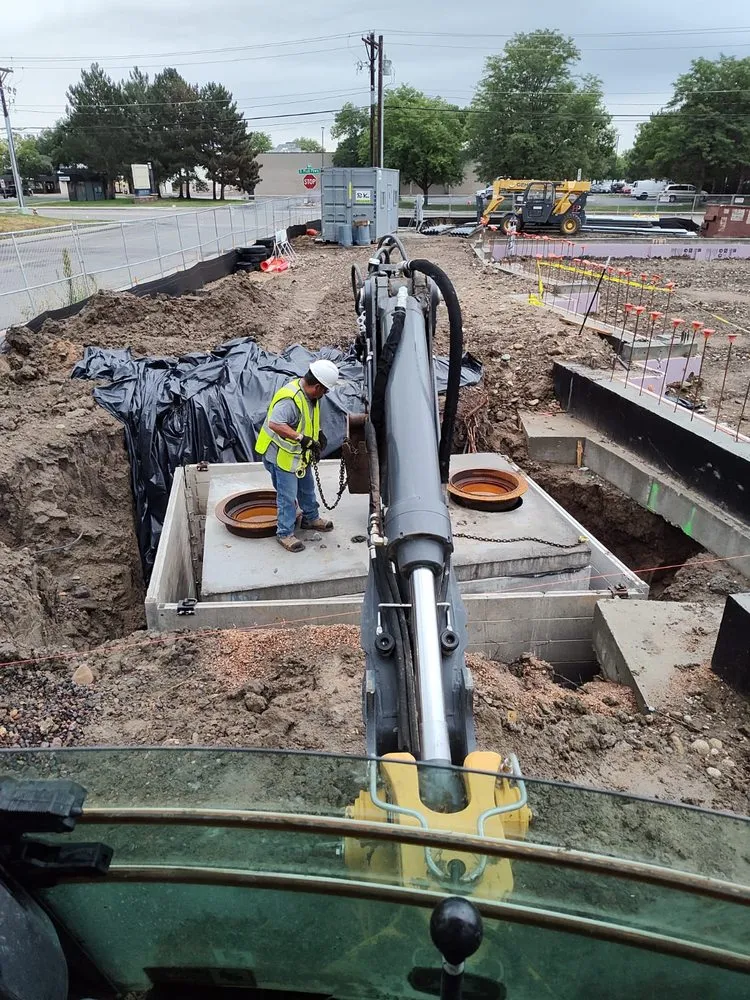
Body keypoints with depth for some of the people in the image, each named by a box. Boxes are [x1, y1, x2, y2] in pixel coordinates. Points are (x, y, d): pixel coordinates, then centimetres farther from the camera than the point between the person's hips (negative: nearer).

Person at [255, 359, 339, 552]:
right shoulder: (290, 399, -32)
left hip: (299, 454, 10)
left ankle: (311, 518, 44)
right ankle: (285, 533, 15)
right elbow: (274, 424, -45)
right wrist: (301, 438, -45)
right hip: (281, 455, -9)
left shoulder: (309, 395, 0)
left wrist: (318, 433, 8)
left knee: (307, 488, 24)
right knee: (288, 496, 0)